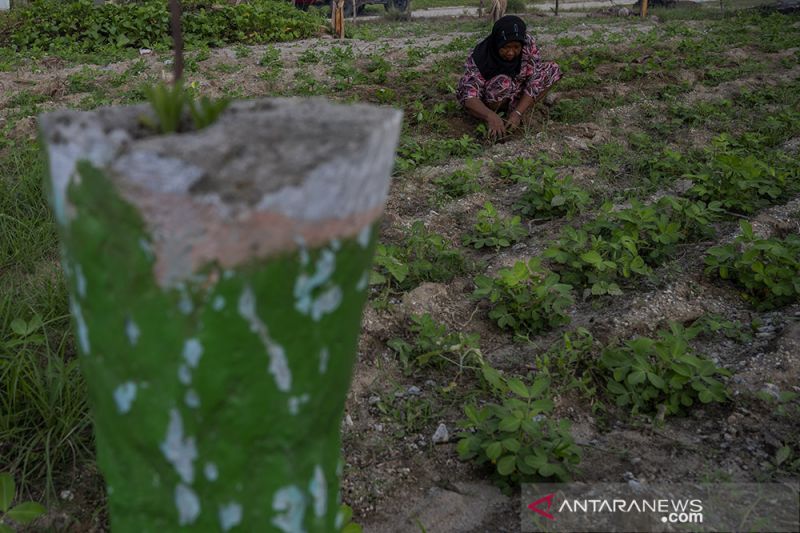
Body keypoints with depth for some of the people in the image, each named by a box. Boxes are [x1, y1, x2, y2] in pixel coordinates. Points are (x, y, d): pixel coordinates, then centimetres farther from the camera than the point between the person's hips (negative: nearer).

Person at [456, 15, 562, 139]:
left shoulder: (528, 44, -20)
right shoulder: (479, 58, -29)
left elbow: (535, 80, -21)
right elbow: (467, 94, -36)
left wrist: (518, 113, -33)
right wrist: (490, 117, -52)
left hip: (517, 95, 5)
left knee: (552, 69, -9)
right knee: (503, 83, -35)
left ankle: (513, 109, -10)